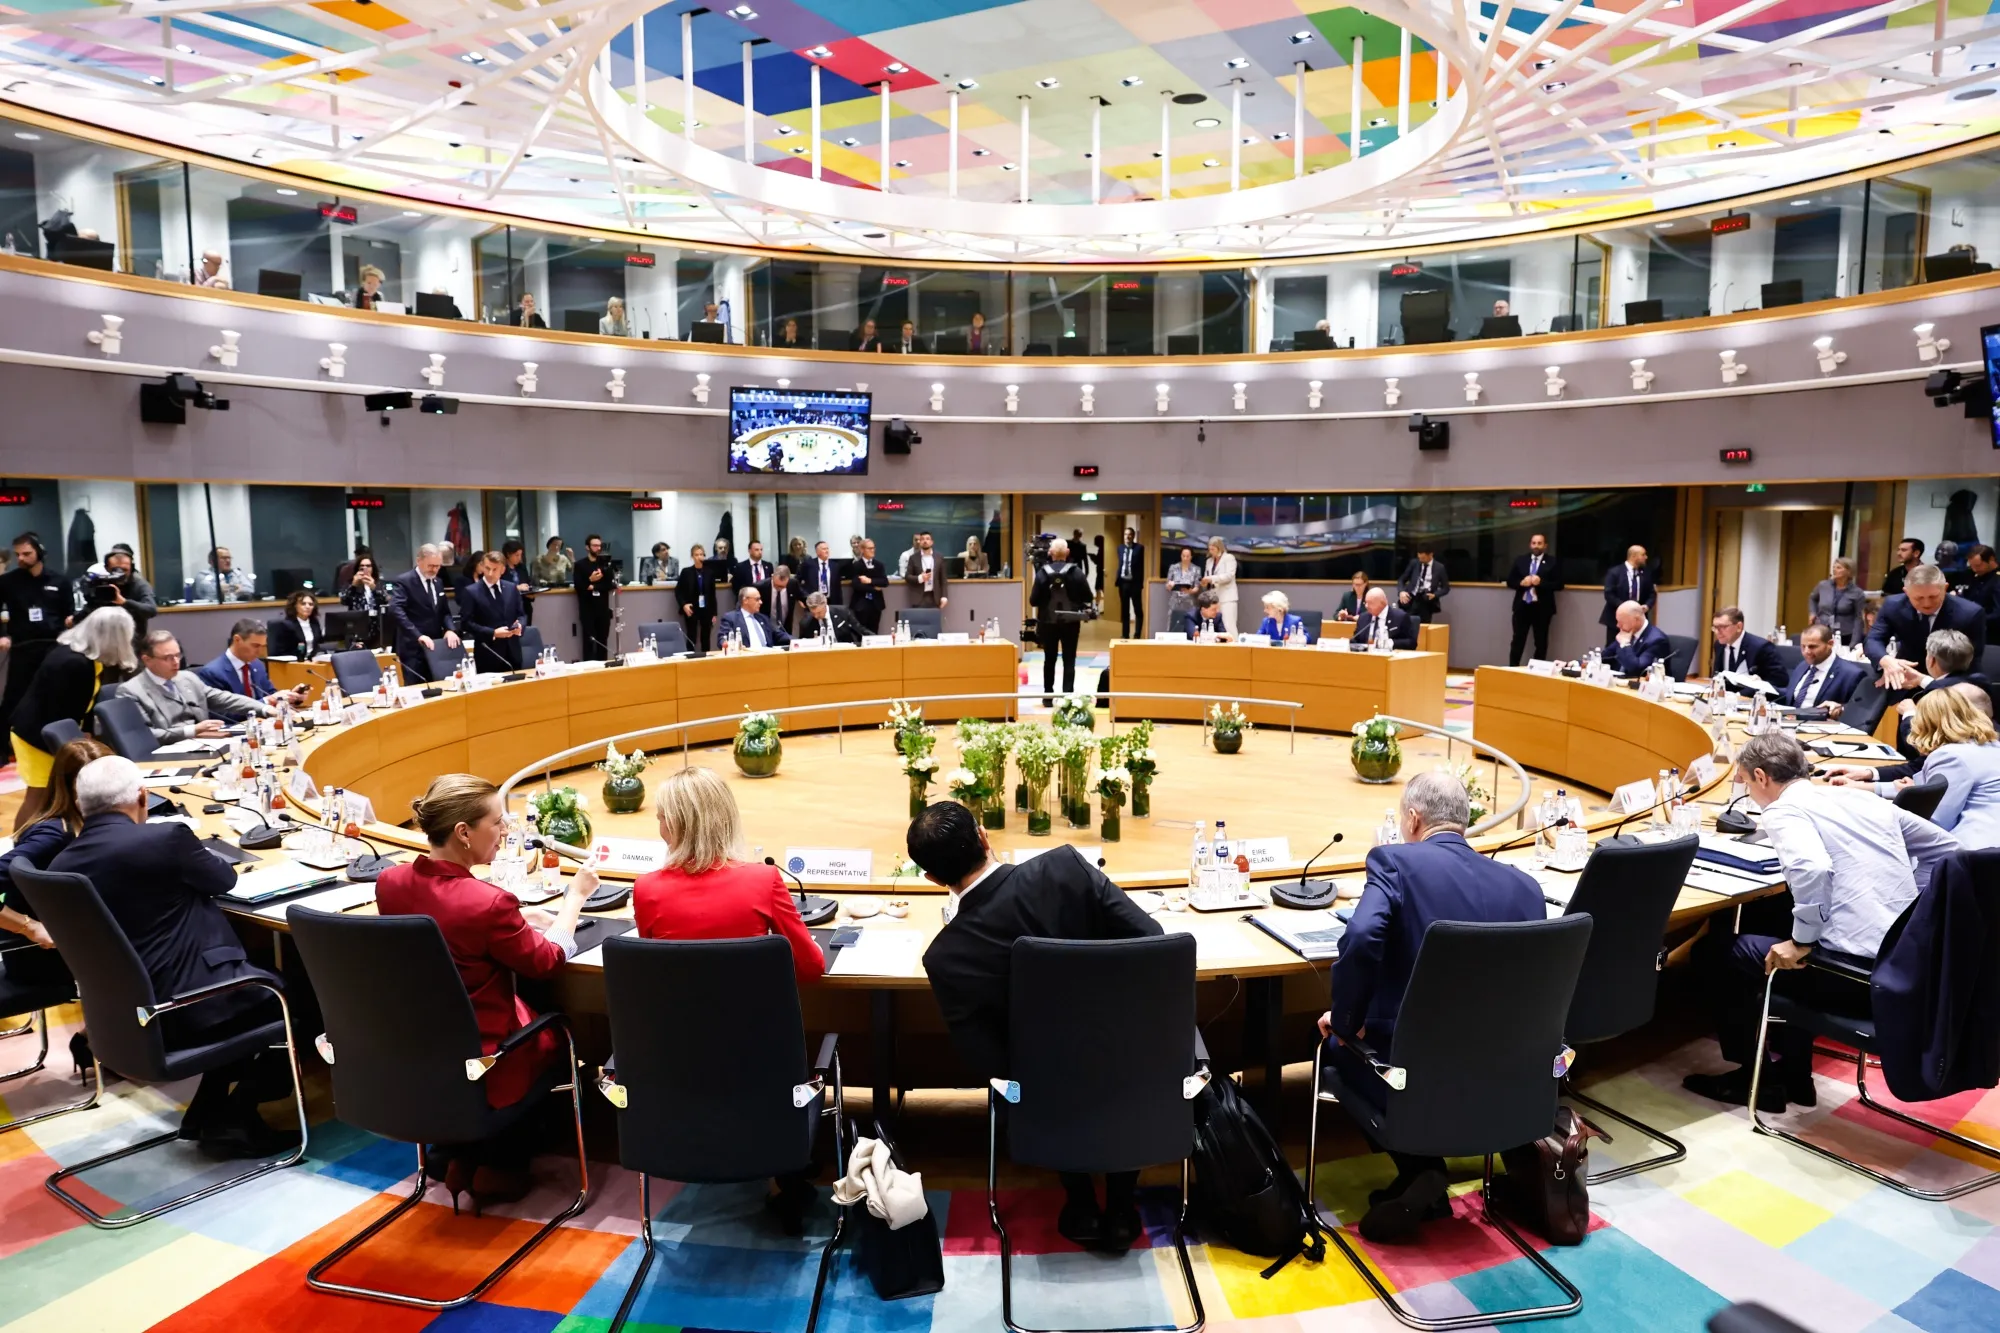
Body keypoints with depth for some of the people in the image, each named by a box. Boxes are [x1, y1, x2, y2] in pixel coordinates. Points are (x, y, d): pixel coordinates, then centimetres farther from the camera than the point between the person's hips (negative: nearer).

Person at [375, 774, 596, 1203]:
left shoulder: (389, 882, -10)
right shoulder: (489, 901, -29)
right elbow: (547, 962, -11)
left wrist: (515, 918, 12)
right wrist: (574, 897, 1)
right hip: (478, 1067, -6)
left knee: (527, 1011, 32)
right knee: (556, 1032, 25)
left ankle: (460, 1156, 37)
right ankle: (500, 1165, 32)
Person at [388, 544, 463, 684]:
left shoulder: (438, 583, 16)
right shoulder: (403, 581, -8)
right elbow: (396, 611, -21)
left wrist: (450, 630, -2)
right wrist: (418, 636, -28)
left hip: (435, 648, 7)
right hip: (413, 650, -7)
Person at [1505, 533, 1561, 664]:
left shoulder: (1552, 562, 0)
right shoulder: (1520, 560, 9)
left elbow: (1559, 584, -5)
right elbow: (1510, 581, 8)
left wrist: (1541, 582, -18)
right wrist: (1521, 583, -11)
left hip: (1541, 608, -2)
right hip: (1522, 606, 2)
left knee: (1541, 643, 6)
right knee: (1518, 641, 3)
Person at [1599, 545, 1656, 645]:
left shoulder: (1646, 573, 6)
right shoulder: (1615, 572, -7)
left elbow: (1652, 594, 7)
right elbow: (1608, 595, -12)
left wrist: (1647, 606, -14)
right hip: (1617, 619, -3)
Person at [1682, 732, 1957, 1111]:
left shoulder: (1783, 811, -8)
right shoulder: (1860, 798, 16)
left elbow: (1812, 870, -28)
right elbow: (1946, 847, 24)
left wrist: (1801, 942, -16)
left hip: (1859, 965, -8)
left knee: (1721, 948, 11)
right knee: (1782, 926, 32)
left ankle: (1753, 1077, 22)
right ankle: (1793, 1076, 33)